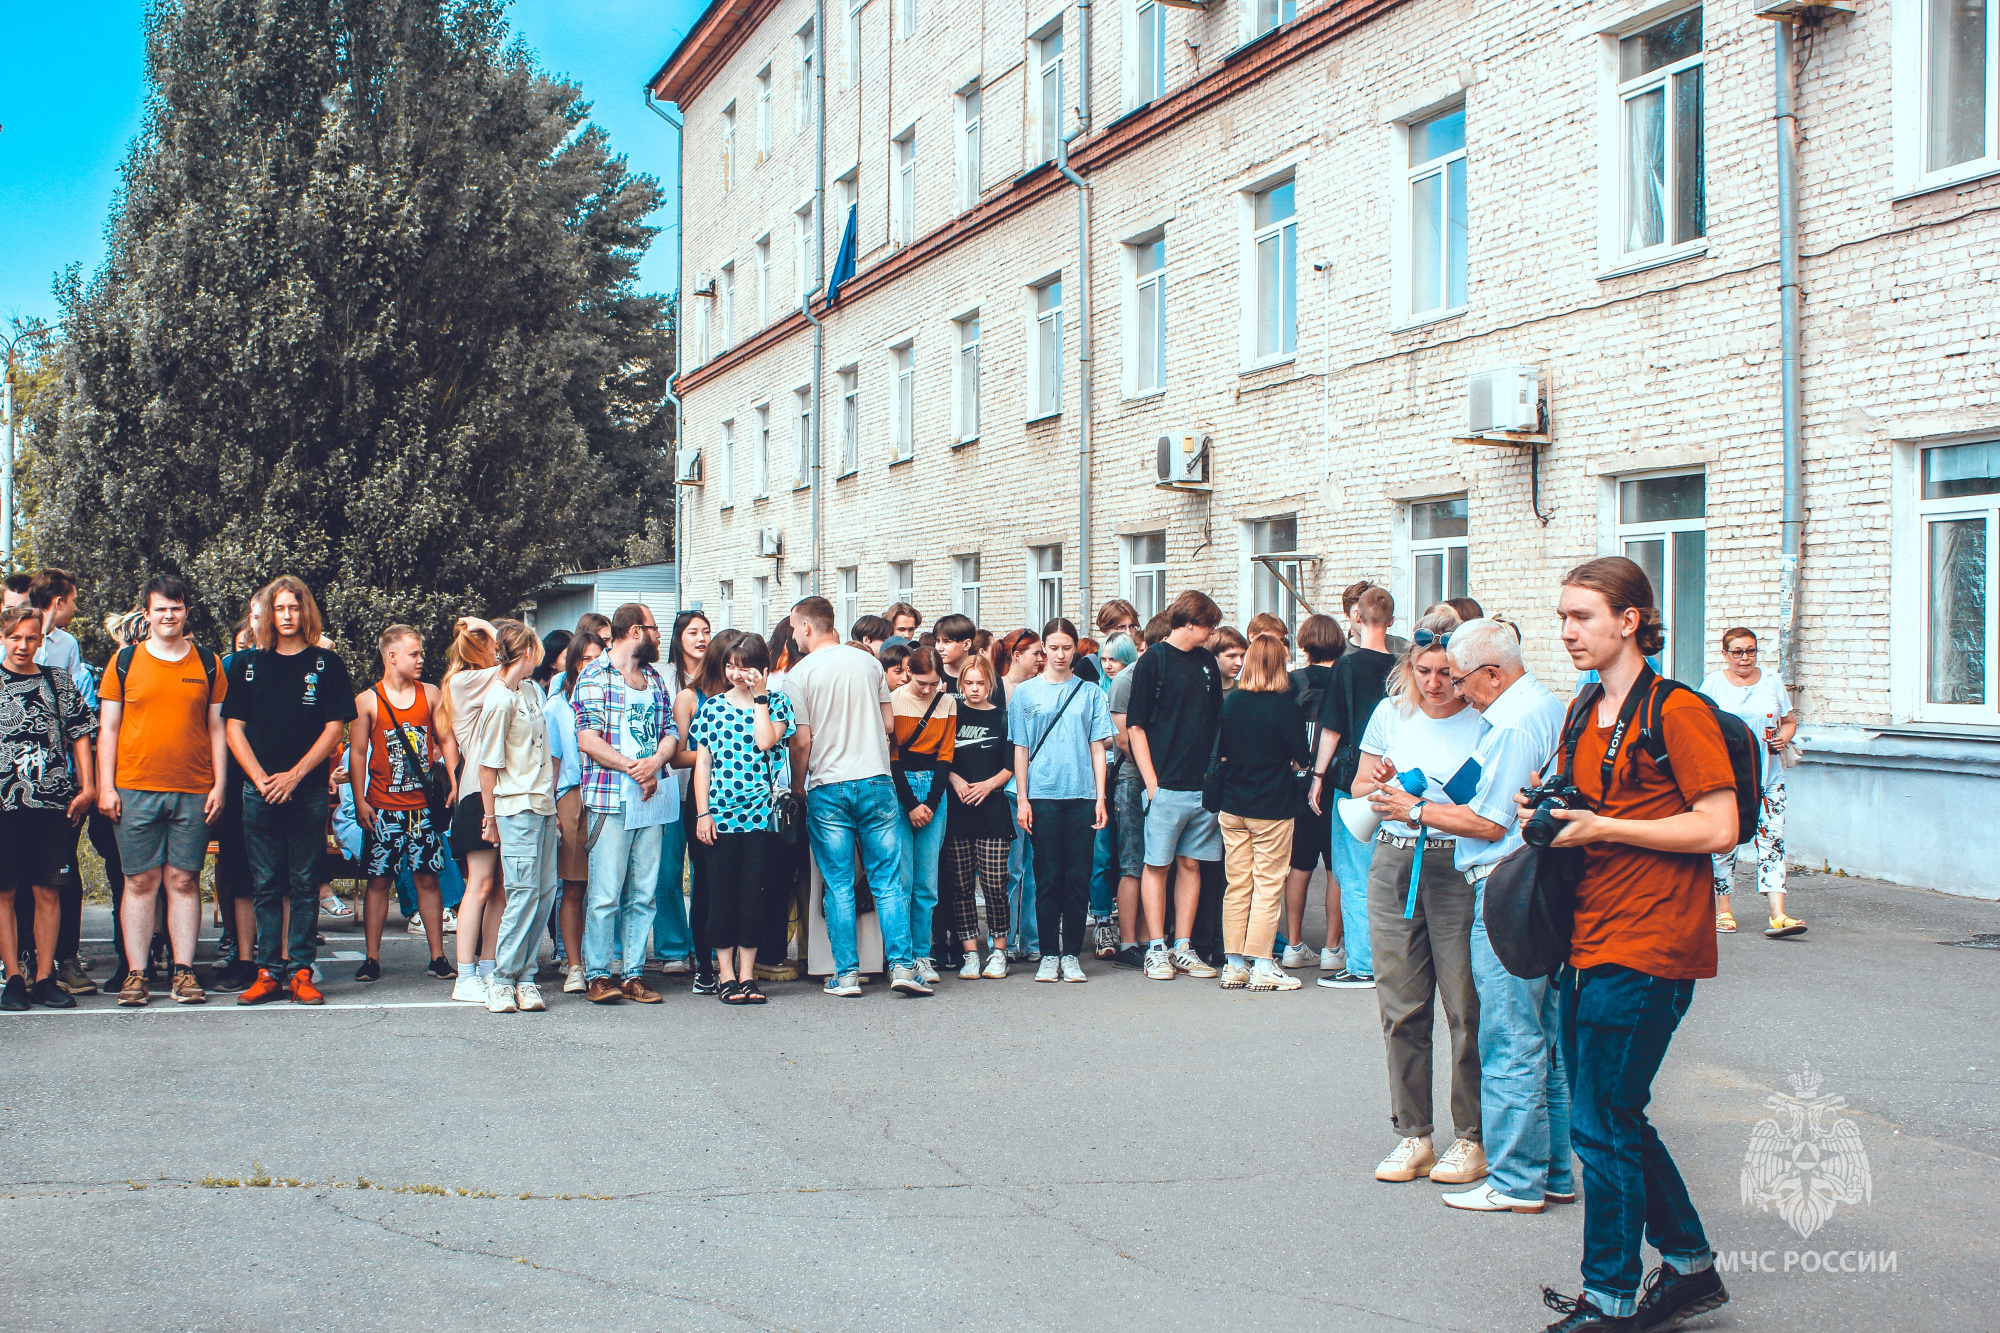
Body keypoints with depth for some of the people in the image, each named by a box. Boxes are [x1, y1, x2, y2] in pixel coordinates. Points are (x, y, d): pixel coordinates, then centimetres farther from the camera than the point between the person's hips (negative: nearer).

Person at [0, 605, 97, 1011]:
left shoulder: (60, 681, 12)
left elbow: (80, 733, 12)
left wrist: (87, 786, 4)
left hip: (53, 802, 2)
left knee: (48, 891, 4)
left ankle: (45, 978, 9)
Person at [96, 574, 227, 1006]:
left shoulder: (208, 663, 9)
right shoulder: (125, 661, 7)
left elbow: (217, 728, 11)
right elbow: (108, 728, 7)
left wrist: (219, 784, 3)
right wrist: (106, 786, -1)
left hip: (194, 792, 1)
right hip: (135, 790, -1)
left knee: (184, 880, 2)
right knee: (140, 881, 1)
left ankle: (183, 972, 5)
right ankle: (135, 974, 4)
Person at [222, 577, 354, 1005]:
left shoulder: (326, 664, 4)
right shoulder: (249, 664, 10)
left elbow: (334, 729, 0)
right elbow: (234, 728, 8)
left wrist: (294, 776, -9)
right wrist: (261, 778, -5)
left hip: (308, 790, -1)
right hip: (259, 790, 2)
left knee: (304, 884, 1)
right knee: (265, 885, 3)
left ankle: (301, 971, 4)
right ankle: (267, 973, 6)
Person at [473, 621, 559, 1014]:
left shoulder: (532, 689, 13)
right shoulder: (499, 700, -12)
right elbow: (488, 764, -9)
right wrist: (490, 817, -6)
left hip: (544, 804, 8)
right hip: (516, 805, -8)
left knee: (545, 889, 5)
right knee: (524, 890, -10)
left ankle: (525, 975, 10)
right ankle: (502, 978, -2)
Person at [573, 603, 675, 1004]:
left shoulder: (655, 679, 20)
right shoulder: (595, 677, -1)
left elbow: (671, 733, 14)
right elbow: (588, 739, -9)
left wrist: (655, 761, -7)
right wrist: (634, 769, -11)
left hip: (652, 799, 6)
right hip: (610, 800, -6)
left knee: (644, 893, 5)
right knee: (605, 893, -6)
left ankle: (635, 974, 10)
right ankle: (597, 975, 0)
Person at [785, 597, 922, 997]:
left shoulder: (799, 674, -5)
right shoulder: (868, 661, 5)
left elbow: (802, 740, -7)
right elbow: (889, 724, 9)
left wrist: (798, 785, 7)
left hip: (828, 787, -2)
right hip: (876, 782, 2)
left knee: (839, 885, 4)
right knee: (888, 880, 5)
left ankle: (846, 974, 4)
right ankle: (901, 966, -1)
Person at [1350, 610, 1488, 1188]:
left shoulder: (1483, 724, -3)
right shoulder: (1390, 714, 10)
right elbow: (1359, 789, 19)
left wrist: (1420, 810, -12)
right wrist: (1378, 784, -3)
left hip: (1458, 868, -4)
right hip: (1393, 865, 4)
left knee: (1465, 1006, -2)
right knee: (1401, 1006, 5)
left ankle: (1471, 1137, 10)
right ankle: (1412, 1135, 15)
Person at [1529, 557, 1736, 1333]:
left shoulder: (1677, 712, -11)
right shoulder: (1583, 715, 14)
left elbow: (1718, 829, -17)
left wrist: (1604, 828, -18)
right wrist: (1548, 813, 5)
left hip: (1645, 951, -9)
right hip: (1587, 943, 9)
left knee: (1601, 1126, -5)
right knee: (1614, 1120, 14)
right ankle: (1690, 1266, 29)